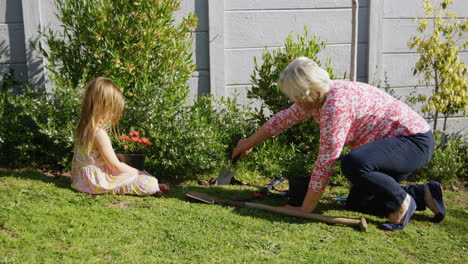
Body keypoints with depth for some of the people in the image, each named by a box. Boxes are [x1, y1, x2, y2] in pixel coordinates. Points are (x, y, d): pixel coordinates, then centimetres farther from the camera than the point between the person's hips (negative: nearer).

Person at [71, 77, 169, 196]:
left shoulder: (81, 128, 2)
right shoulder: (100, 134, -27)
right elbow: (115, 166, -21)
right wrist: (137, 172, -8)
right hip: (98, 181, -10)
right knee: (150, 182, -12)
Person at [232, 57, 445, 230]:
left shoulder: (336, 104, -28)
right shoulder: (318, 97, 1)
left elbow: (325, 162, -26)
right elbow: (284, 119, 17)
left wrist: (305, 209, -19)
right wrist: (250, 143, 29)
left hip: (415, 140, -10)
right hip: (390, 142, 10)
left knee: (353, 163, -35)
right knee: (356, 203, 9)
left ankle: (402, 203, -10)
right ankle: (423, 194, 16)